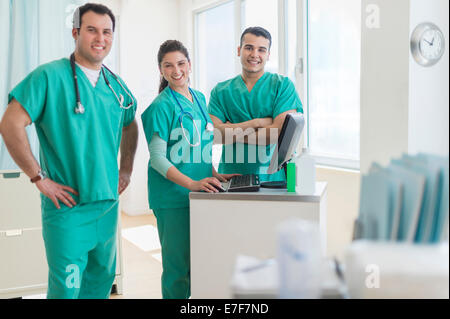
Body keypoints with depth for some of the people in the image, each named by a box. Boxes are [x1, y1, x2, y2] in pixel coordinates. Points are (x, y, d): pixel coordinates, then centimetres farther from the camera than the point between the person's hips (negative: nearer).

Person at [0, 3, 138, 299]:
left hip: (109, 203, 6)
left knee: (102, 280, 18)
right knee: (66, 287, 0)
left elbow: (130, 126, 26)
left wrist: (126, 169, 16)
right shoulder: (50, 76, -10)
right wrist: (39, 177, -15)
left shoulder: (117, 86, 9)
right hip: (68, 206, -6)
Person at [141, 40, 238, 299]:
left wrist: (215, 175, 6)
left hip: (200, 193, 7)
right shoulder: (161, 106, -10)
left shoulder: (200, 98, 12)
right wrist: (192, 183, -26)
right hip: (173, 197, -7)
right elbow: (157, 157, -16)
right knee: (177, 265, 0)